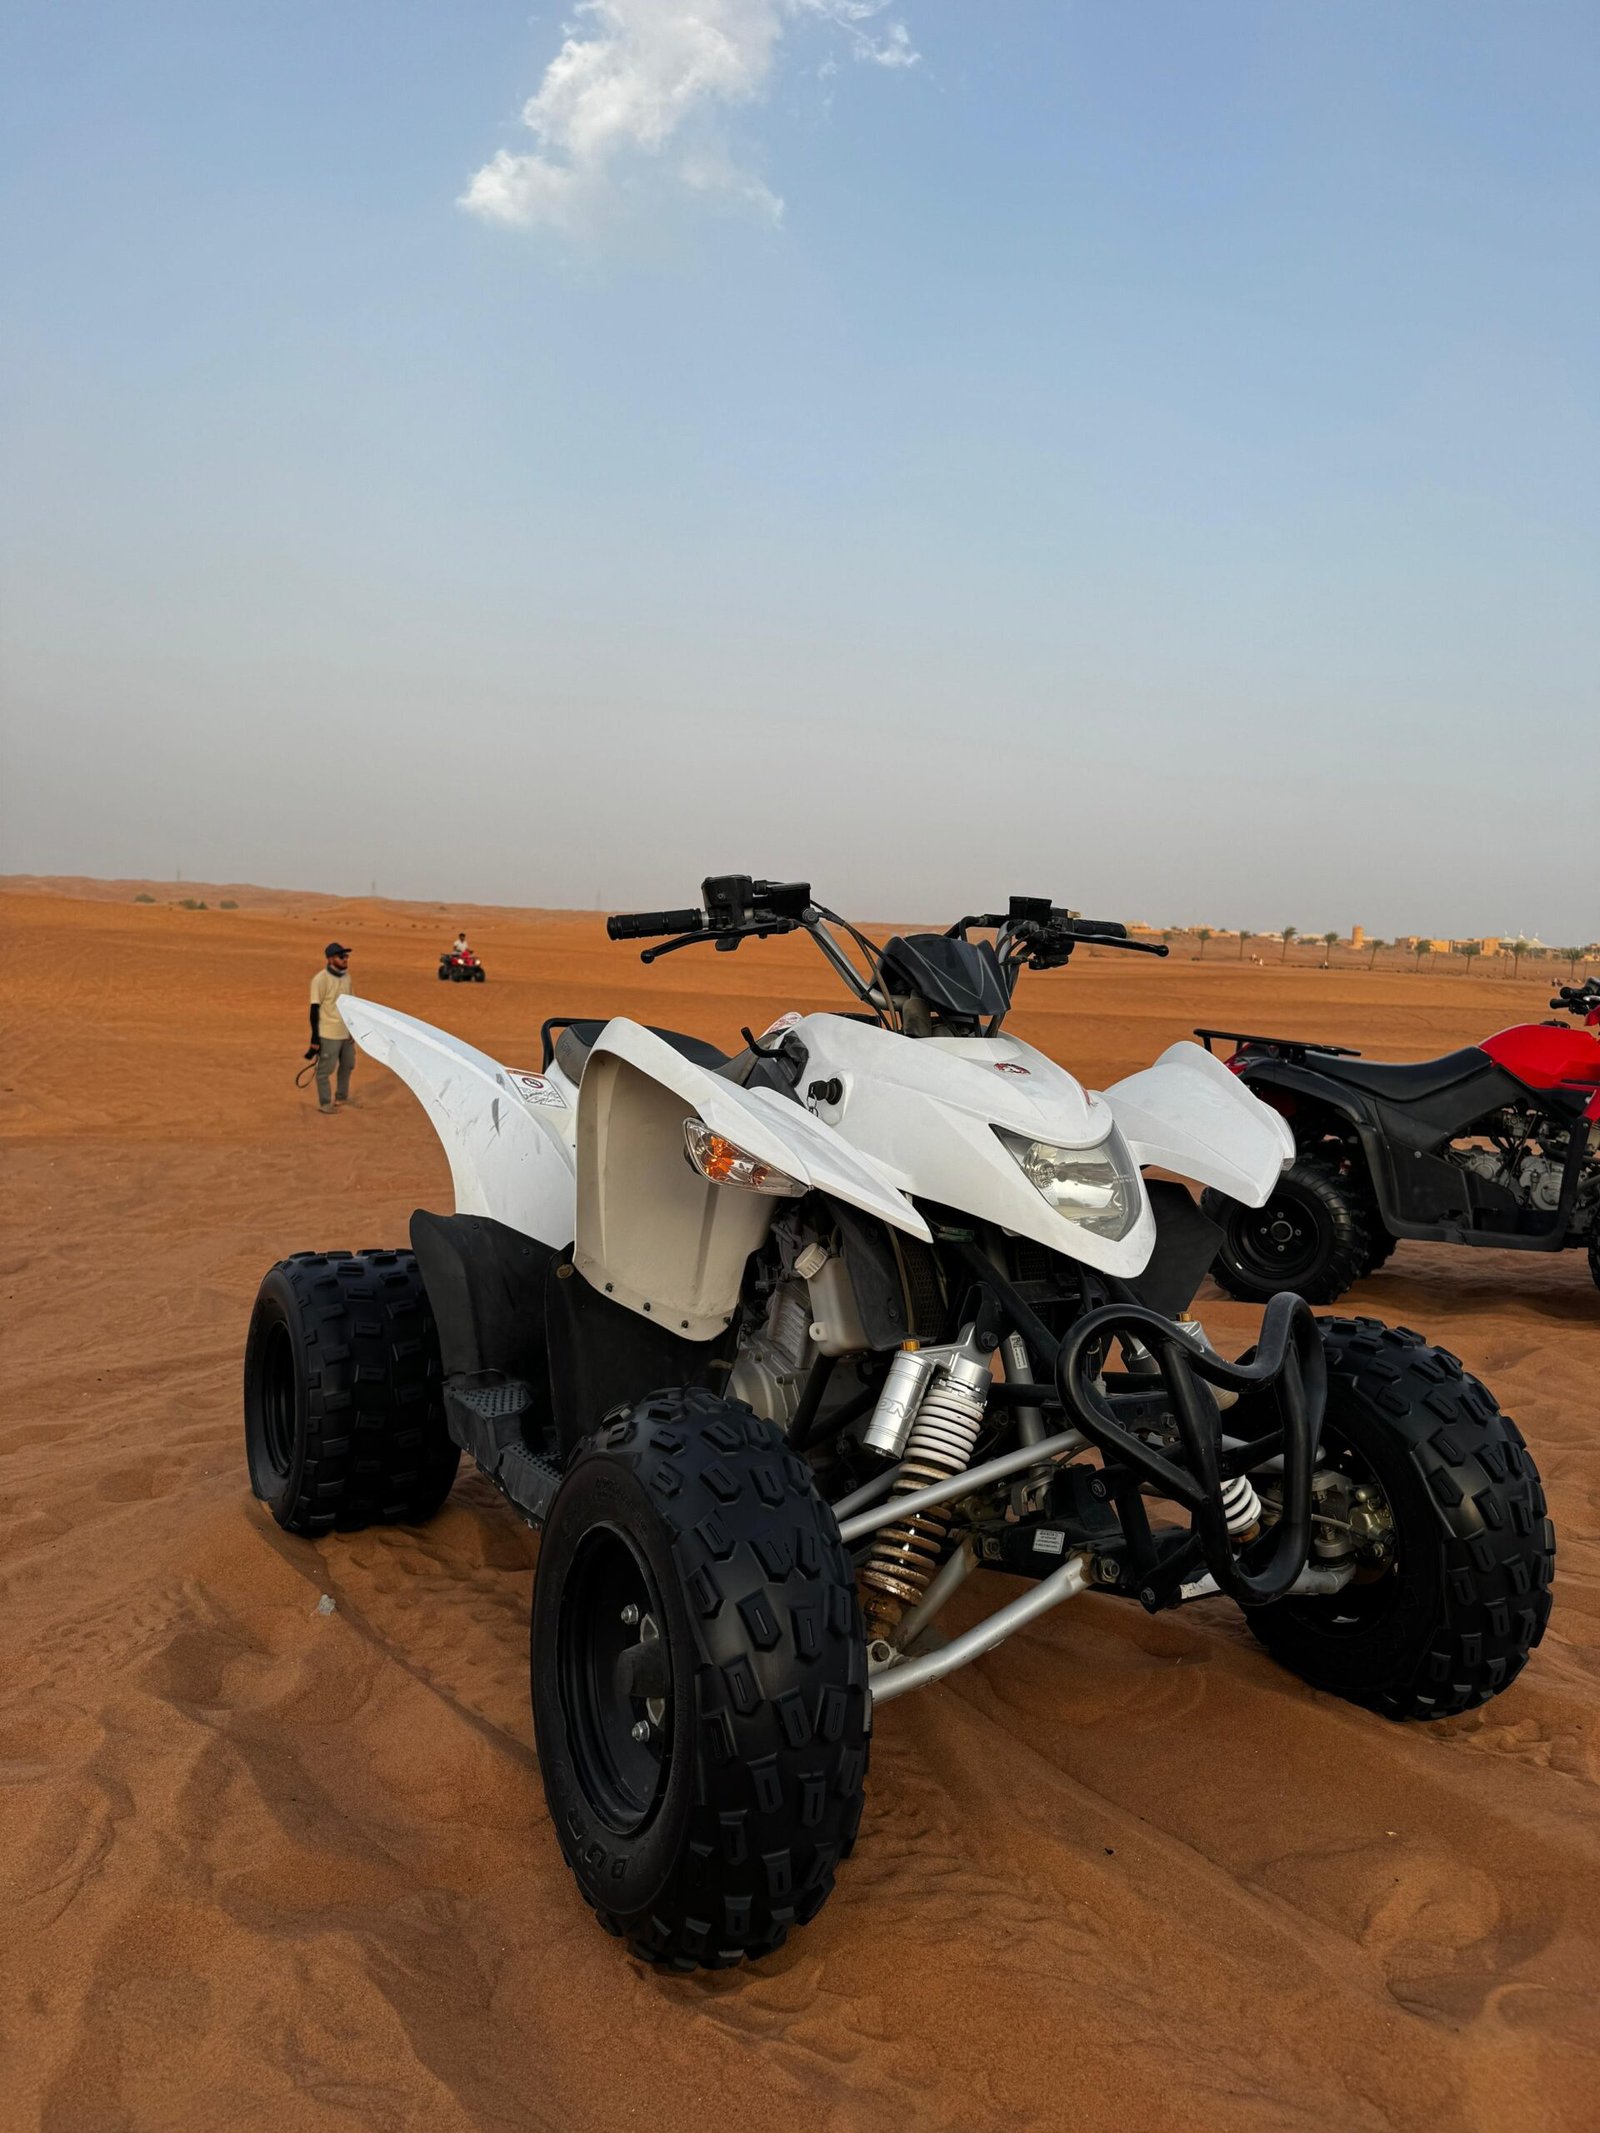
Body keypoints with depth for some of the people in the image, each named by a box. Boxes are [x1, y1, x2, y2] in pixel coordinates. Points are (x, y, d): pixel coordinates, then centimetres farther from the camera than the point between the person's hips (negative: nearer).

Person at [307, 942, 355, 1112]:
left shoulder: (347, 977, 7)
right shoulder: (321, 979, -16)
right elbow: (315, 1009, -14)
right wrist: (315, 1039, -14)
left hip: (346, 1033, 8)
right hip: (329, 1035, -7)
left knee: (347, 1065, 18)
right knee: (325, 1069, 2)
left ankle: (342, 1097, 34)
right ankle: (324, 1103, 14)